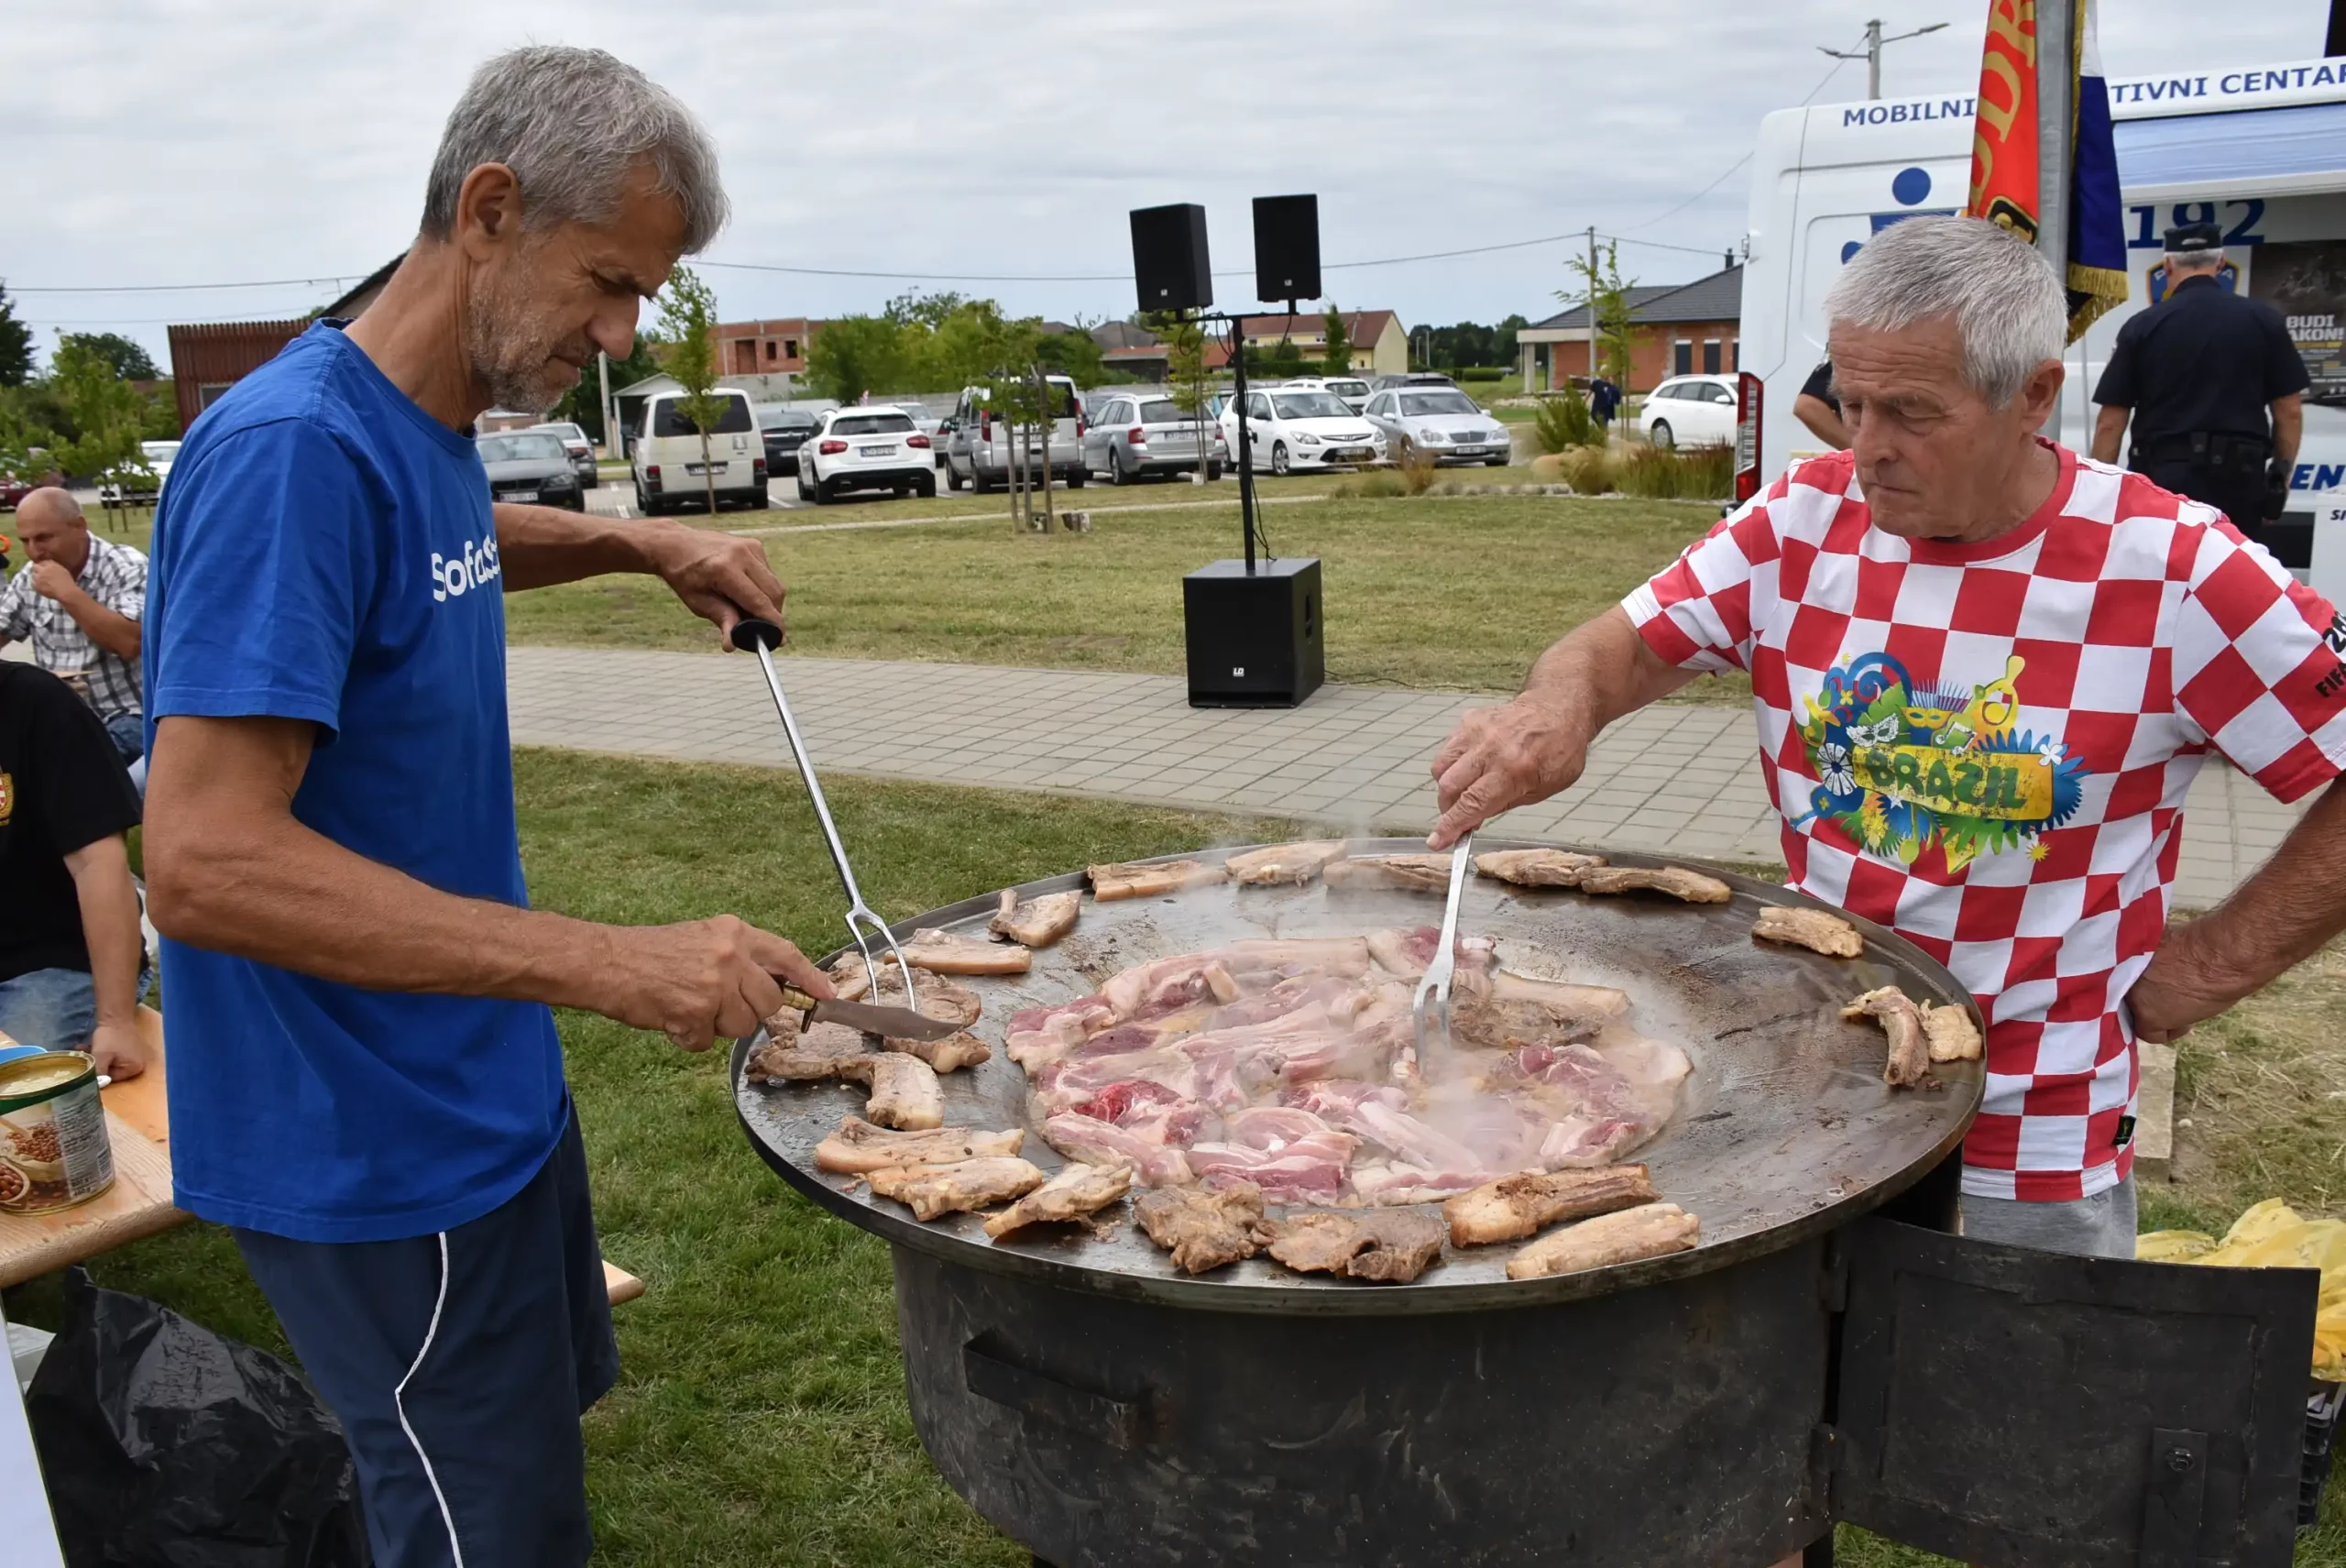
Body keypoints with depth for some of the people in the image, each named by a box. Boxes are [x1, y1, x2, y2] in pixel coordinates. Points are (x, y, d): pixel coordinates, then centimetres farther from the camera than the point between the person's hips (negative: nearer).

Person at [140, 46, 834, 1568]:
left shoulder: (428, 431, 4)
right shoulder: (294, 449, -24)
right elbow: (202, 861, -30)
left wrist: (641, 544, 11)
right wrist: (614, 963, -33)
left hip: (485, 1089, 9)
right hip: (377, 1152, -9)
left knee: (546, 1418, 26)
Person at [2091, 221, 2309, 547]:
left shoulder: (2143, 326, -1)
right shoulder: (2263, 319, 3)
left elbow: (2110, 423, -3)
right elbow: (2289, 411, 3)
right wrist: (2281, 478, 14)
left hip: (2163, 477, -1)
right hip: (2238, 477, 2)